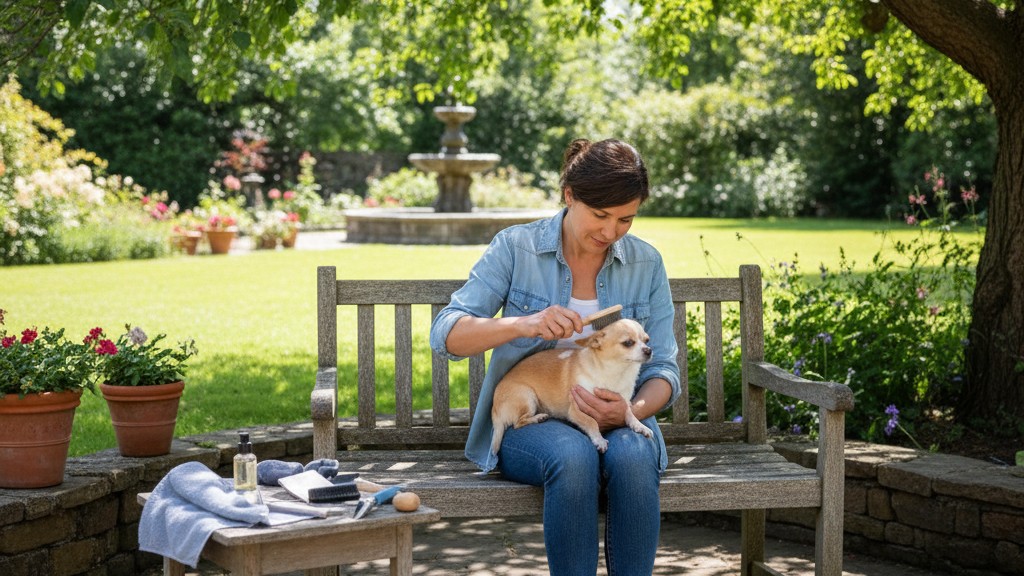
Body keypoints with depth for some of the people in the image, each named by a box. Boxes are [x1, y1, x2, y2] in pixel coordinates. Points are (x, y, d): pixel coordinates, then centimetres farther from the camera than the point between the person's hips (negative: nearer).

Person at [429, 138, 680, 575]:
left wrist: (633, 410, -20)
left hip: (615, 420, 2)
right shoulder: (516, 248, -5)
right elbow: (446, 335, -11)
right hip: (527, 421, -2)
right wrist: (524, 324, -29)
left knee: (633, 455, -34)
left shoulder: (646, 264, 3)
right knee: (573, 455, -37)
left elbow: (663, 369, 4)